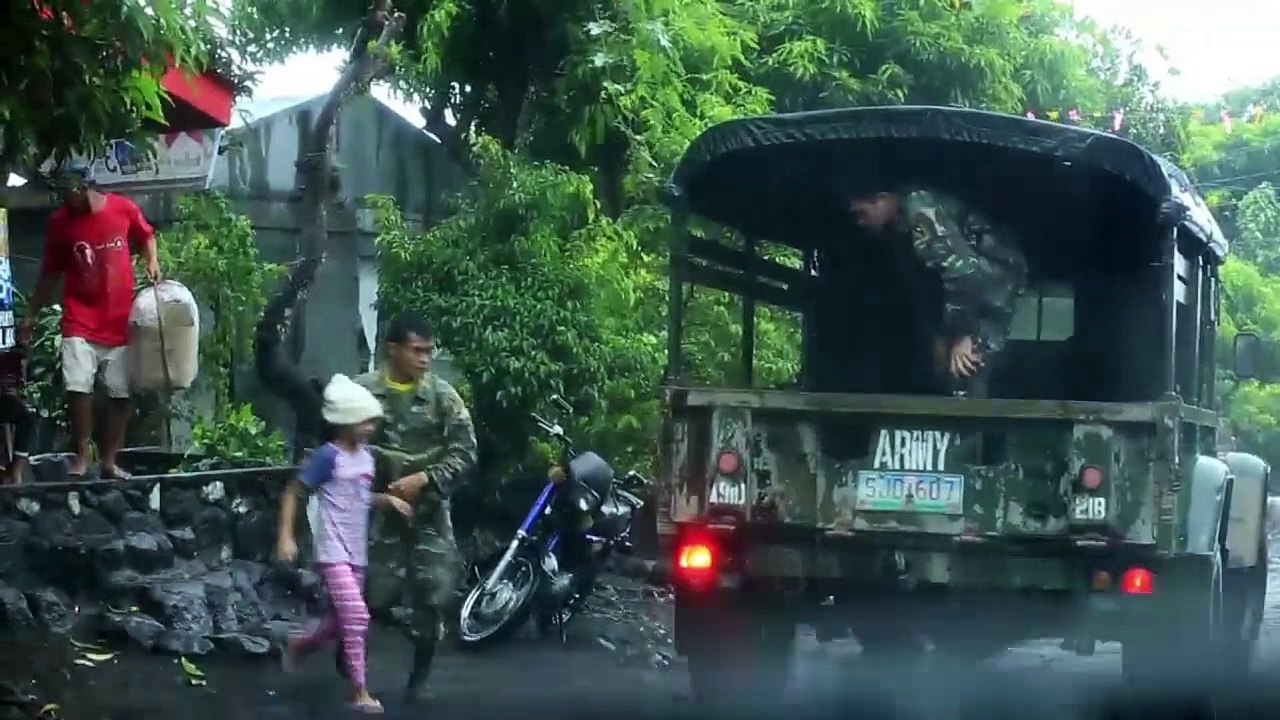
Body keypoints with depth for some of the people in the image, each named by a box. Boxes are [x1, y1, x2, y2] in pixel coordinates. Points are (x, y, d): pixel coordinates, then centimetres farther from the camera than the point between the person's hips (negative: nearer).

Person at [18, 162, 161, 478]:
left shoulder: (124, 208, -5)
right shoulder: (59, 222, -4)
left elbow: (145, 236, 17)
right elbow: (50, 275, 5)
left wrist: (152, 262, 0)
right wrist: (30, 316, 5)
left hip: (121, 321, 1)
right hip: (80, 323, -1)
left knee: (123, 394, 2)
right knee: (78, 388, -13)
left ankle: (109, 461, 13)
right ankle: (82, 456, 3)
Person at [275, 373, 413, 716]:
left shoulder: (366, 456, 9)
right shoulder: (328, 456, -14)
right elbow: (293, 492, -10)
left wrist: (388, 499, 5)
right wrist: (285, 536, -17)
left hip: (357, 553, 8)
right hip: (333, 552, -8)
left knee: (341, 620, 17)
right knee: (356, 616, -17)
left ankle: (297, 645, 45)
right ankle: (360, 693, -11)